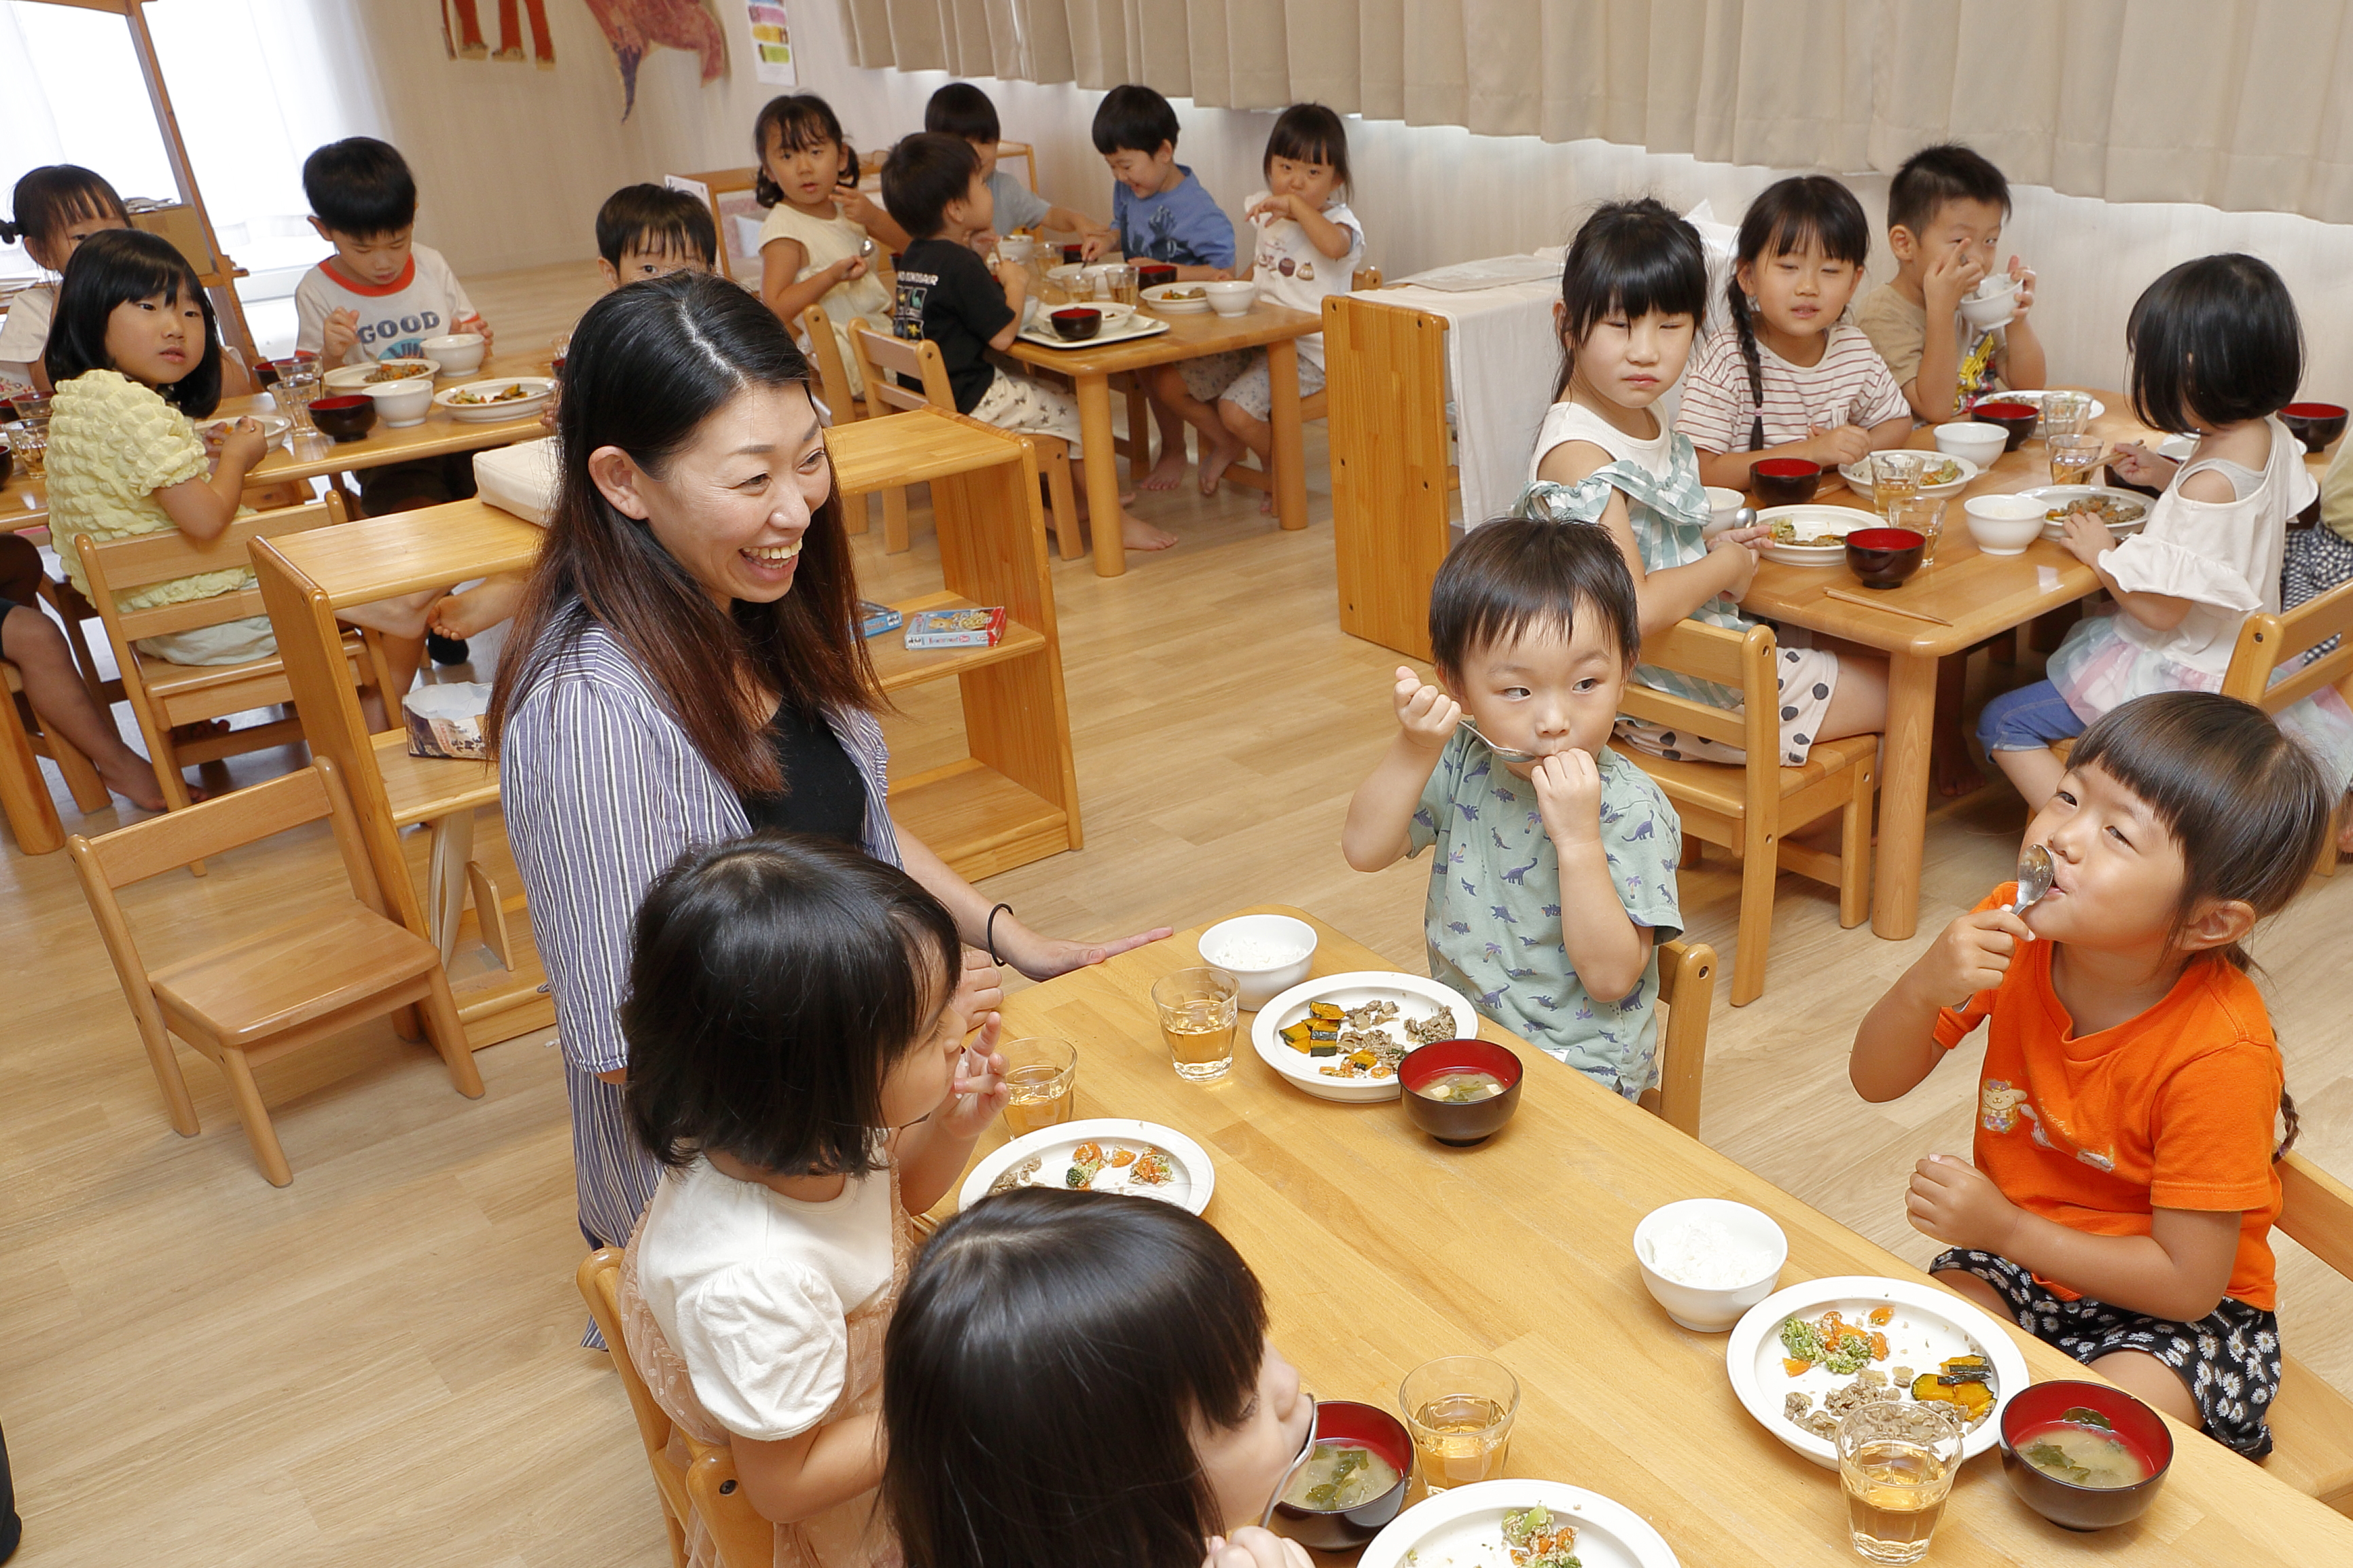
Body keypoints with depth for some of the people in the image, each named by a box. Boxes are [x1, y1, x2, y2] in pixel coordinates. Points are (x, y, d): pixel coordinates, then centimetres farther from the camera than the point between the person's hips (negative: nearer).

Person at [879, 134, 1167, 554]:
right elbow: (1003, 335, -18)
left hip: (927, 392, 10)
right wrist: (1016, 286, -3)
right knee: (1084, 419, -3)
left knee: (1055, 395, 23)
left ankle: (1078, 500, 28)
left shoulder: (914, 256, 9)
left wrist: (991, 279, 13)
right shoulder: (960, 265, -21)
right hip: (970, 402, -10)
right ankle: (1116, 525, 2)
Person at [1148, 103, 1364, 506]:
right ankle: (1226, 444, 27)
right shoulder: (1265, 212, 10)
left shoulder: (1339, 221, -11)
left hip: (1308, 352, -7)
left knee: (1237, 409, -28)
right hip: (1255, 340, 8)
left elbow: (1335, 246, -39)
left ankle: (1282, 469, 5)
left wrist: (1295, 204, -35)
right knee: (1165, 382, 2)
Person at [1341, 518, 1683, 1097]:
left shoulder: (1630, 809, -19)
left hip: (1575, 1064, -4)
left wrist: (1579, 839, -33)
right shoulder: (1461, 763, -5)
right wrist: (1413, 750, -23)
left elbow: (1611, 978, -22)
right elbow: (1364, 849, -10)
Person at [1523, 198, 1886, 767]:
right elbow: (1631, 612, -34)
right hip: (1660, 695, -9)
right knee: (1898, 688, 5)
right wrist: (1726, 566, -16)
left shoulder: (1643, 419, 5)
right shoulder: (1578, 452, -26)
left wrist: (1712, 549, 1)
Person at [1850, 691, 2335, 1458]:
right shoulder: (2015, 929, -15)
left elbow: (2189, 1283, -22)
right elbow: (1876, 1080, -8)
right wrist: (1924, 986, -29)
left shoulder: (2220, 1055, -29)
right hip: (2015, 1259, 4)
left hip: (2167, 1313, -4)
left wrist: (2006, 1229, -26)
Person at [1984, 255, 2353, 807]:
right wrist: (2165, 474, 11)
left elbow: (2161, 610, -26)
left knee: (2002, 724, -12)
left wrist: (2101, 554, -11)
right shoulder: (2271, 438, -4)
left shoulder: (2210, 486, -32)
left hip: (2182, 672, -10)